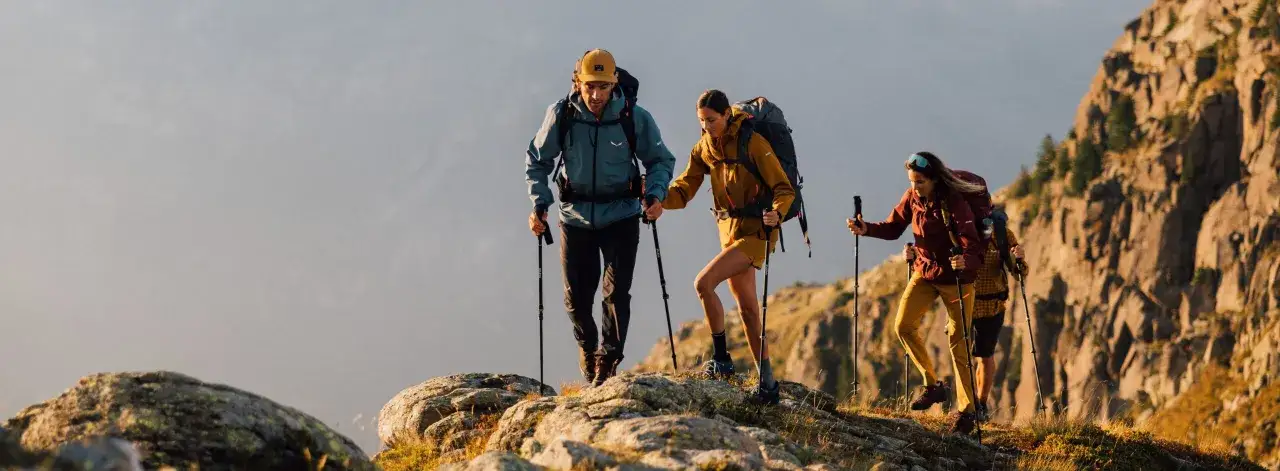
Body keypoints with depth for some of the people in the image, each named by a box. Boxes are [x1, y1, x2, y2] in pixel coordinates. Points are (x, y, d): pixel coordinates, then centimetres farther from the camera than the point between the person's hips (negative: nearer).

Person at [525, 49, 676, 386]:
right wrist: (539, 204, -8)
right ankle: (587, 346, 35)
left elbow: (661, 160, 2)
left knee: (617, 292, -11)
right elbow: (536, 160, 3)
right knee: (576, 298, 6)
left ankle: (608, 361, -1)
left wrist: (655, 194, -15)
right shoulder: (561, 115, -10)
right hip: (576, 216, 1)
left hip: (621, 215, -1)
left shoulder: (635, 118, -11)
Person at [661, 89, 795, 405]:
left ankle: (721, 358, -10)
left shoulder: (752, 143, -14)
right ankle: (767, 383, 16)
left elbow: (784, 189, -13)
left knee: (703, 283, -21)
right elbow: (683, 191, 3)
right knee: (747, 308, 10)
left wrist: (776, 212, -33)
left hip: (754, 231, -8)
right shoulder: (703, 148, 6)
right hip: (729, 230, 8)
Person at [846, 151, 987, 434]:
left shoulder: (955, 204, -23)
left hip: (956, 278, -6)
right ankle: (932, 385, 8)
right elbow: (893, 227, 5)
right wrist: (866, 229, -13)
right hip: (925, 273, 6)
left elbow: (973, 249, -28)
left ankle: (966, 410, 6)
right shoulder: (912, 197, -6)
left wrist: (966, 261, -50)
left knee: (958, 343, -3)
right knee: (903, 325, -8)